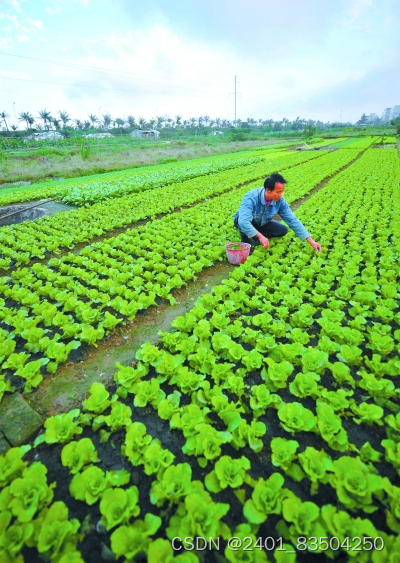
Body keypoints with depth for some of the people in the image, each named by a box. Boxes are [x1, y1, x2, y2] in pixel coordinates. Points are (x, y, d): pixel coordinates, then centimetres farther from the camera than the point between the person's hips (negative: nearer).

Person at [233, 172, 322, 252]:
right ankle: (246, 242, -9)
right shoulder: (251, 198, -37)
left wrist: (311, 241, -22)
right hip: (244, 221, -4)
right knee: (243, 223, -38)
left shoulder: (280, 200, -21)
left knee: (283, 230, -13)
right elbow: (243, 221, -49)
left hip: (261, 223, 5)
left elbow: (293, 220, -18)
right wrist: (260, 236, -50)